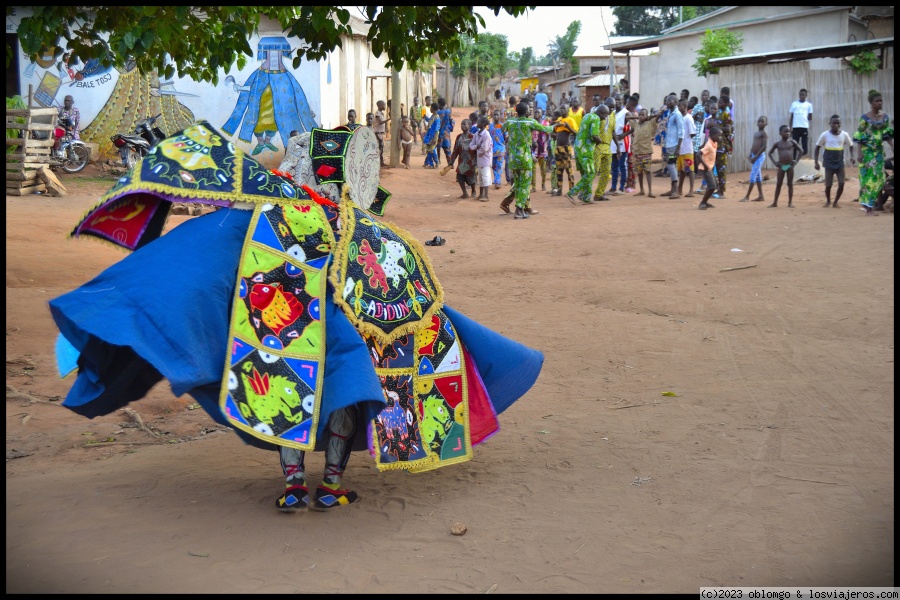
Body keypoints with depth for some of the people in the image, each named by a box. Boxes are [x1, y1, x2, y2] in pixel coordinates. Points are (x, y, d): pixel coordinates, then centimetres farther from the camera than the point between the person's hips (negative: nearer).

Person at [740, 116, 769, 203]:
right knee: (758, 176, 11)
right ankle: (761, 196, 15)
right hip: (754, 156, 9)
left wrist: (756, 156, -19)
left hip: (760, 156, -9)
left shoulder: (764, 134, -10)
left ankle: (747, 197, -11)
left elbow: (765, 146, -18)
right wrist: (750, 154, 3)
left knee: (753, 175, -10)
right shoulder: (755, 133, 15)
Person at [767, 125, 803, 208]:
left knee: (790, 184, 3)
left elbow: (801, 151, 7)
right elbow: (770, 153, 9)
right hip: (781, 166, 0)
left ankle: (790, 202, 8)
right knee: (778, 184, 5)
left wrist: (796, 160, -2)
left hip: (790, 165, 0)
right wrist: (774, 162, -3)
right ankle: (775, 202, 10)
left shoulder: (792, 142, -1)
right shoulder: (777, 143, 0)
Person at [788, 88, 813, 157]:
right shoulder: (794, 104, 10)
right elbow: (790, 117, 10)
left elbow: (810, 117, 10)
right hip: (795, 127, 1)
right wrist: (789, 128, 5)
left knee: (805, 146, -3)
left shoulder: (809, 104, 9)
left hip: (805, 127, -1)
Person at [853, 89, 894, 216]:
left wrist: (892, 146, -3)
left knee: (879, 178, 5)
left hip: (879, 151, 5)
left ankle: (866, 203, 18)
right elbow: (860, 137, -9)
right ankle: (869, 208, -3)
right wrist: (859, 153, -14)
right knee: (869, 177, -6)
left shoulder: (885, 116, 6)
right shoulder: (865, 118, -8)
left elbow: (887, 134, 9)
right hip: (867, 151, -5)